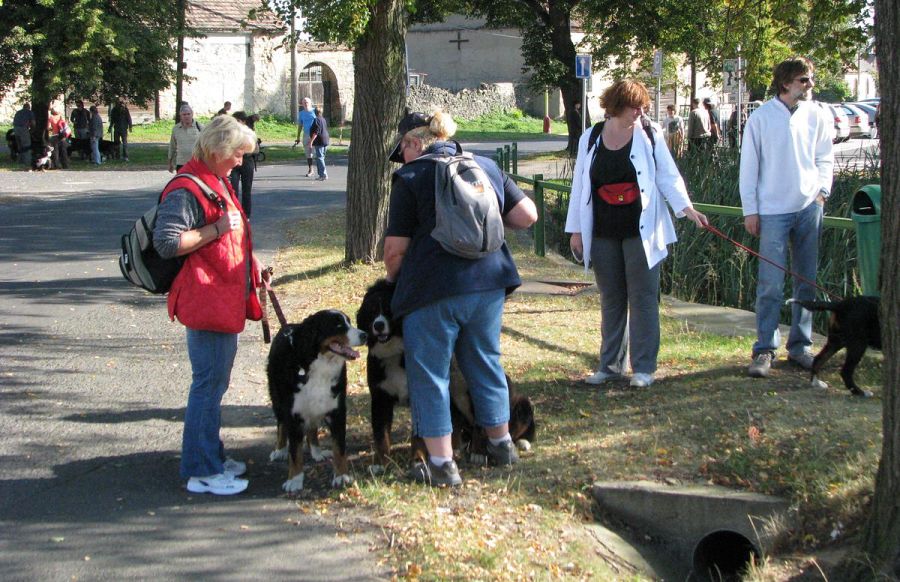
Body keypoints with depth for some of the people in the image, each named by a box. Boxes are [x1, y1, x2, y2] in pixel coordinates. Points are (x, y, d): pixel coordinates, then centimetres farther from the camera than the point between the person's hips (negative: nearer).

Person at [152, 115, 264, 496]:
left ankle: (211, 456, 27)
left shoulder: (218, 182, 16)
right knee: (209, 383, -7)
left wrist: (250, 266, 19)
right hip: (206, 303, -10)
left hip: (227, 302, 10)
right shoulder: (186, 190, -17)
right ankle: (201, 471, -1)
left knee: (216, 382, 17)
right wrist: (217, 228, -21)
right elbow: (167, 243, -24)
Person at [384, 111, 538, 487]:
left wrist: (393, 279, 13)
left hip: (434, 289, -5)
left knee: (429, 372, 5)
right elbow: (527, 216, 7)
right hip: (489, 283, 6)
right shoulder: (486, 167, 10)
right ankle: (501, 444, 32)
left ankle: (442, 463, 5)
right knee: (485, 363, 21)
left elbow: (395, 248, -6)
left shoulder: (410, 178, -5)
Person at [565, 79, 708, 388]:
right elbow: (579, 186, 9)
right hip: (603, 234, 2)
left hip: (640, 232, -2)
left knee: (643, 298, 0)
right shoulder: (590, 139, 6)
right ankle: (611, 363, 20)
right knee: (611, 299, 11)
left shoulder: (649, 134, 0)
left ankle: (643, 366, 7)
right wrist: (576, 230, 7)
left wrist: (686, 207, -16)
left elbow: (667, 175, -2)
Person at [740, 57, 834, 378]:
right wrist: (750, 209, -2)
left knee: (806, 282, 8)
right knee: (771, 284, -6)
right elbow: (749, 165, -1)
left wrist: (822, 191, 0)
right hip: (773, 210, -4)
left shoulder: (818, 115, 5)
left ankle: (800, 346, 18)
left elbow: (825, 157, 14)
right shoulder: (761, 117, -4)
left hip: (809, 208, 4)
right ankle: (765, 349, 2)